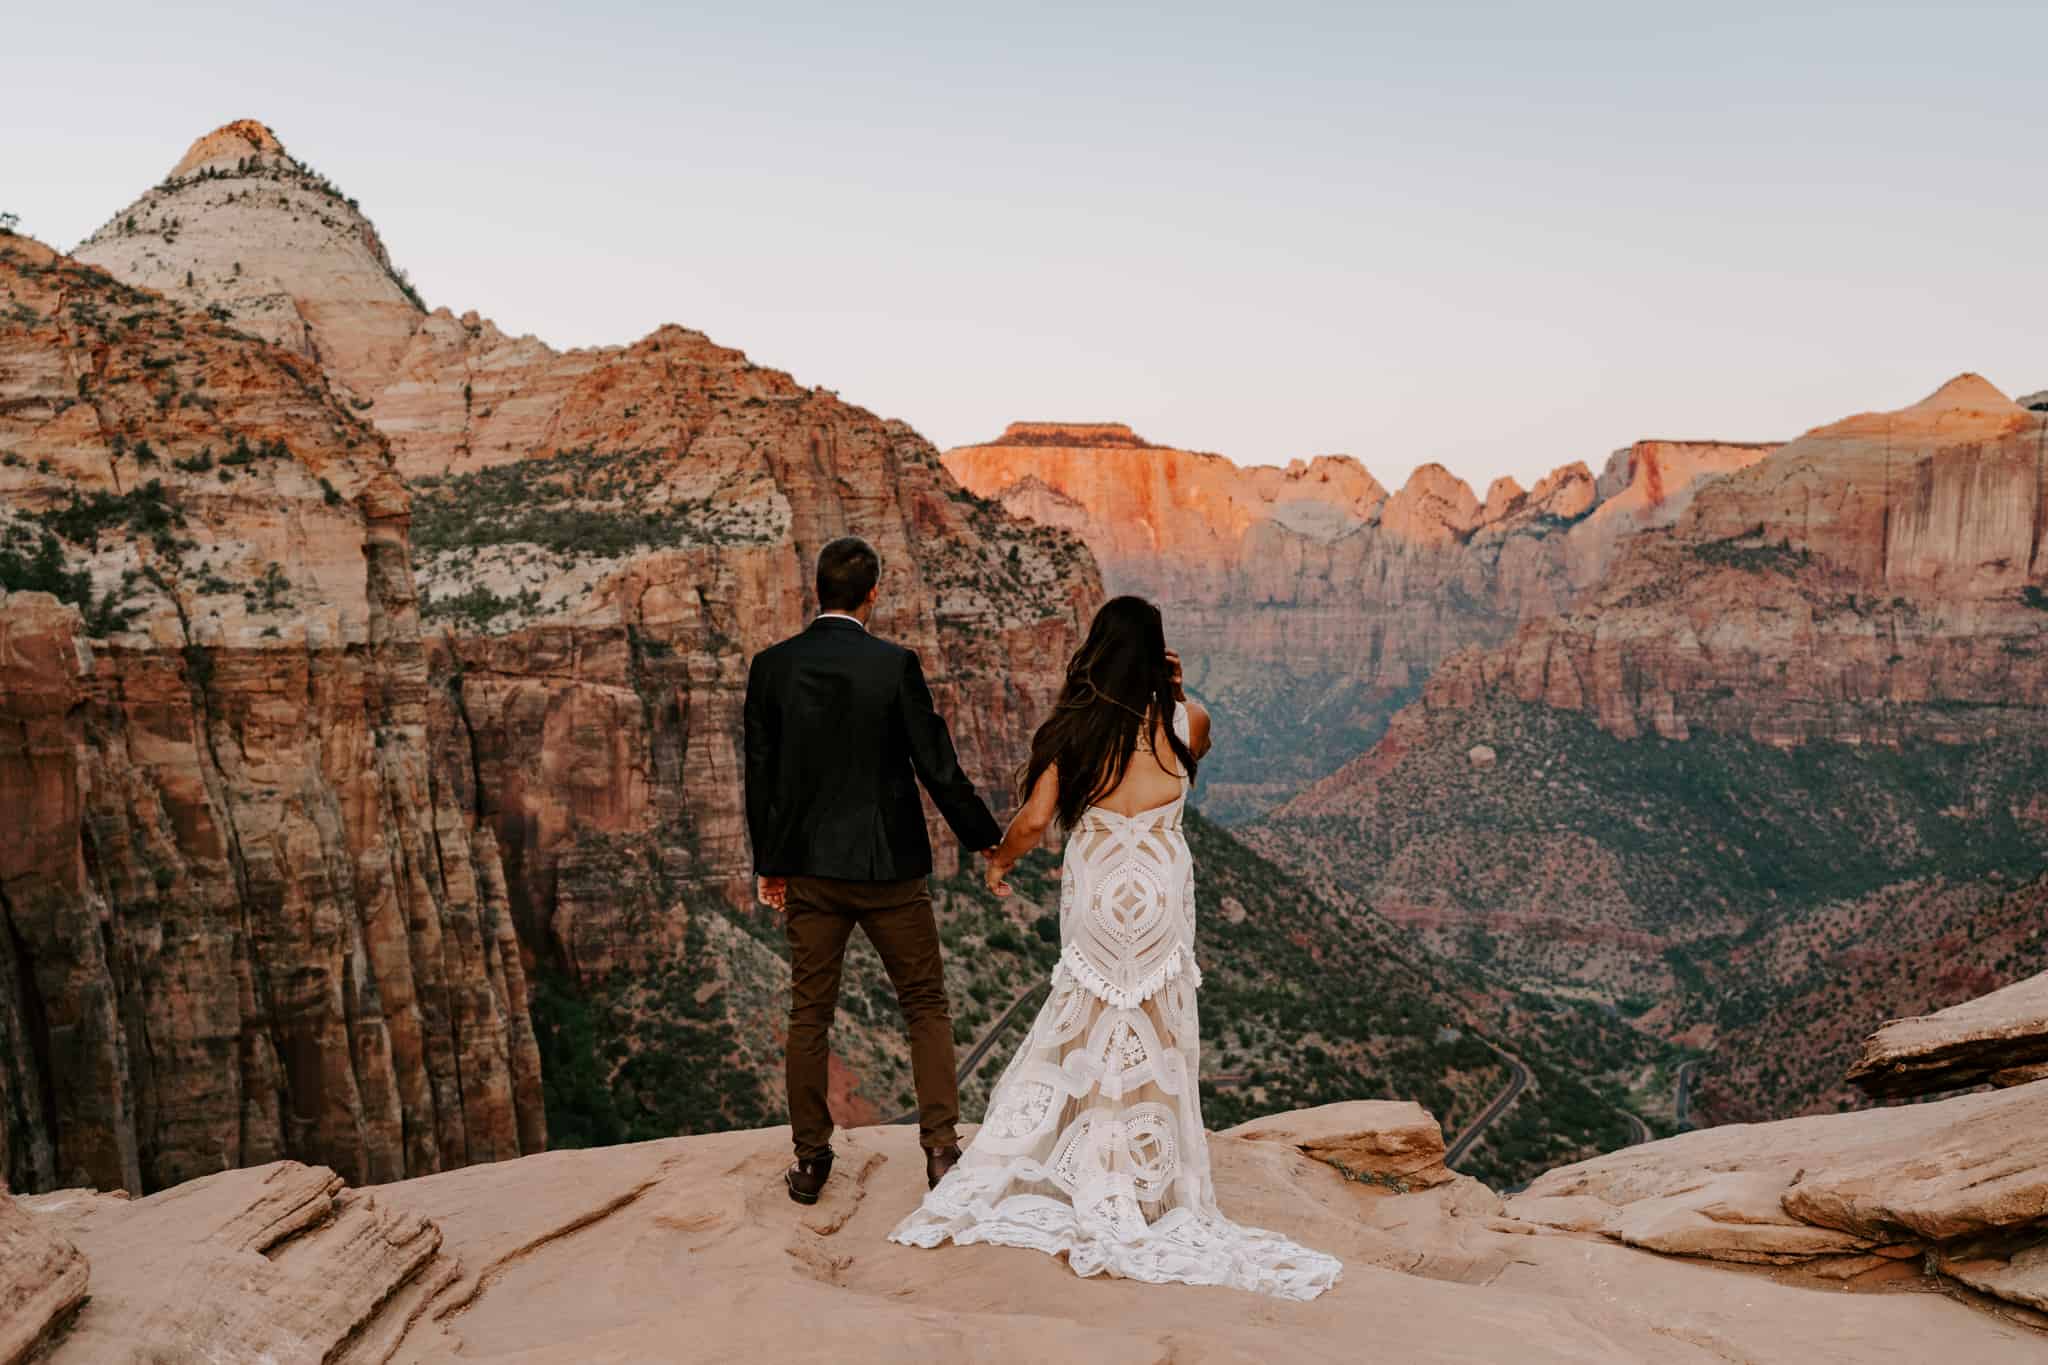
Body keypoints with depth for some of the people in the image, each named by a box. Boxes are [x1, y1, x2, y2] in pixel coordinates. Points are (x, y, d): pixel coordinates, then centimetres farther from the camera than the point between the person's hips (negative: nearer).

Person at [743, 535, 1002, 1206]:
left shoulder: (770, 666, -3)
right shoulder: (895, 664, -12)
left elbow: (760, 775, 2)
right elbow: (937, 767, -9)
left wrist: (768, 863, 13)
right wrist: (986, 840, 5)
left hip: (807, 869, 3)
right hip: (888, 868, -3)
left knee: (809, 1014, 13)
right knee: (926, 1006, 12)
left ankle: (810, 1159, 21)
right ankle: (941, 1148, 11)